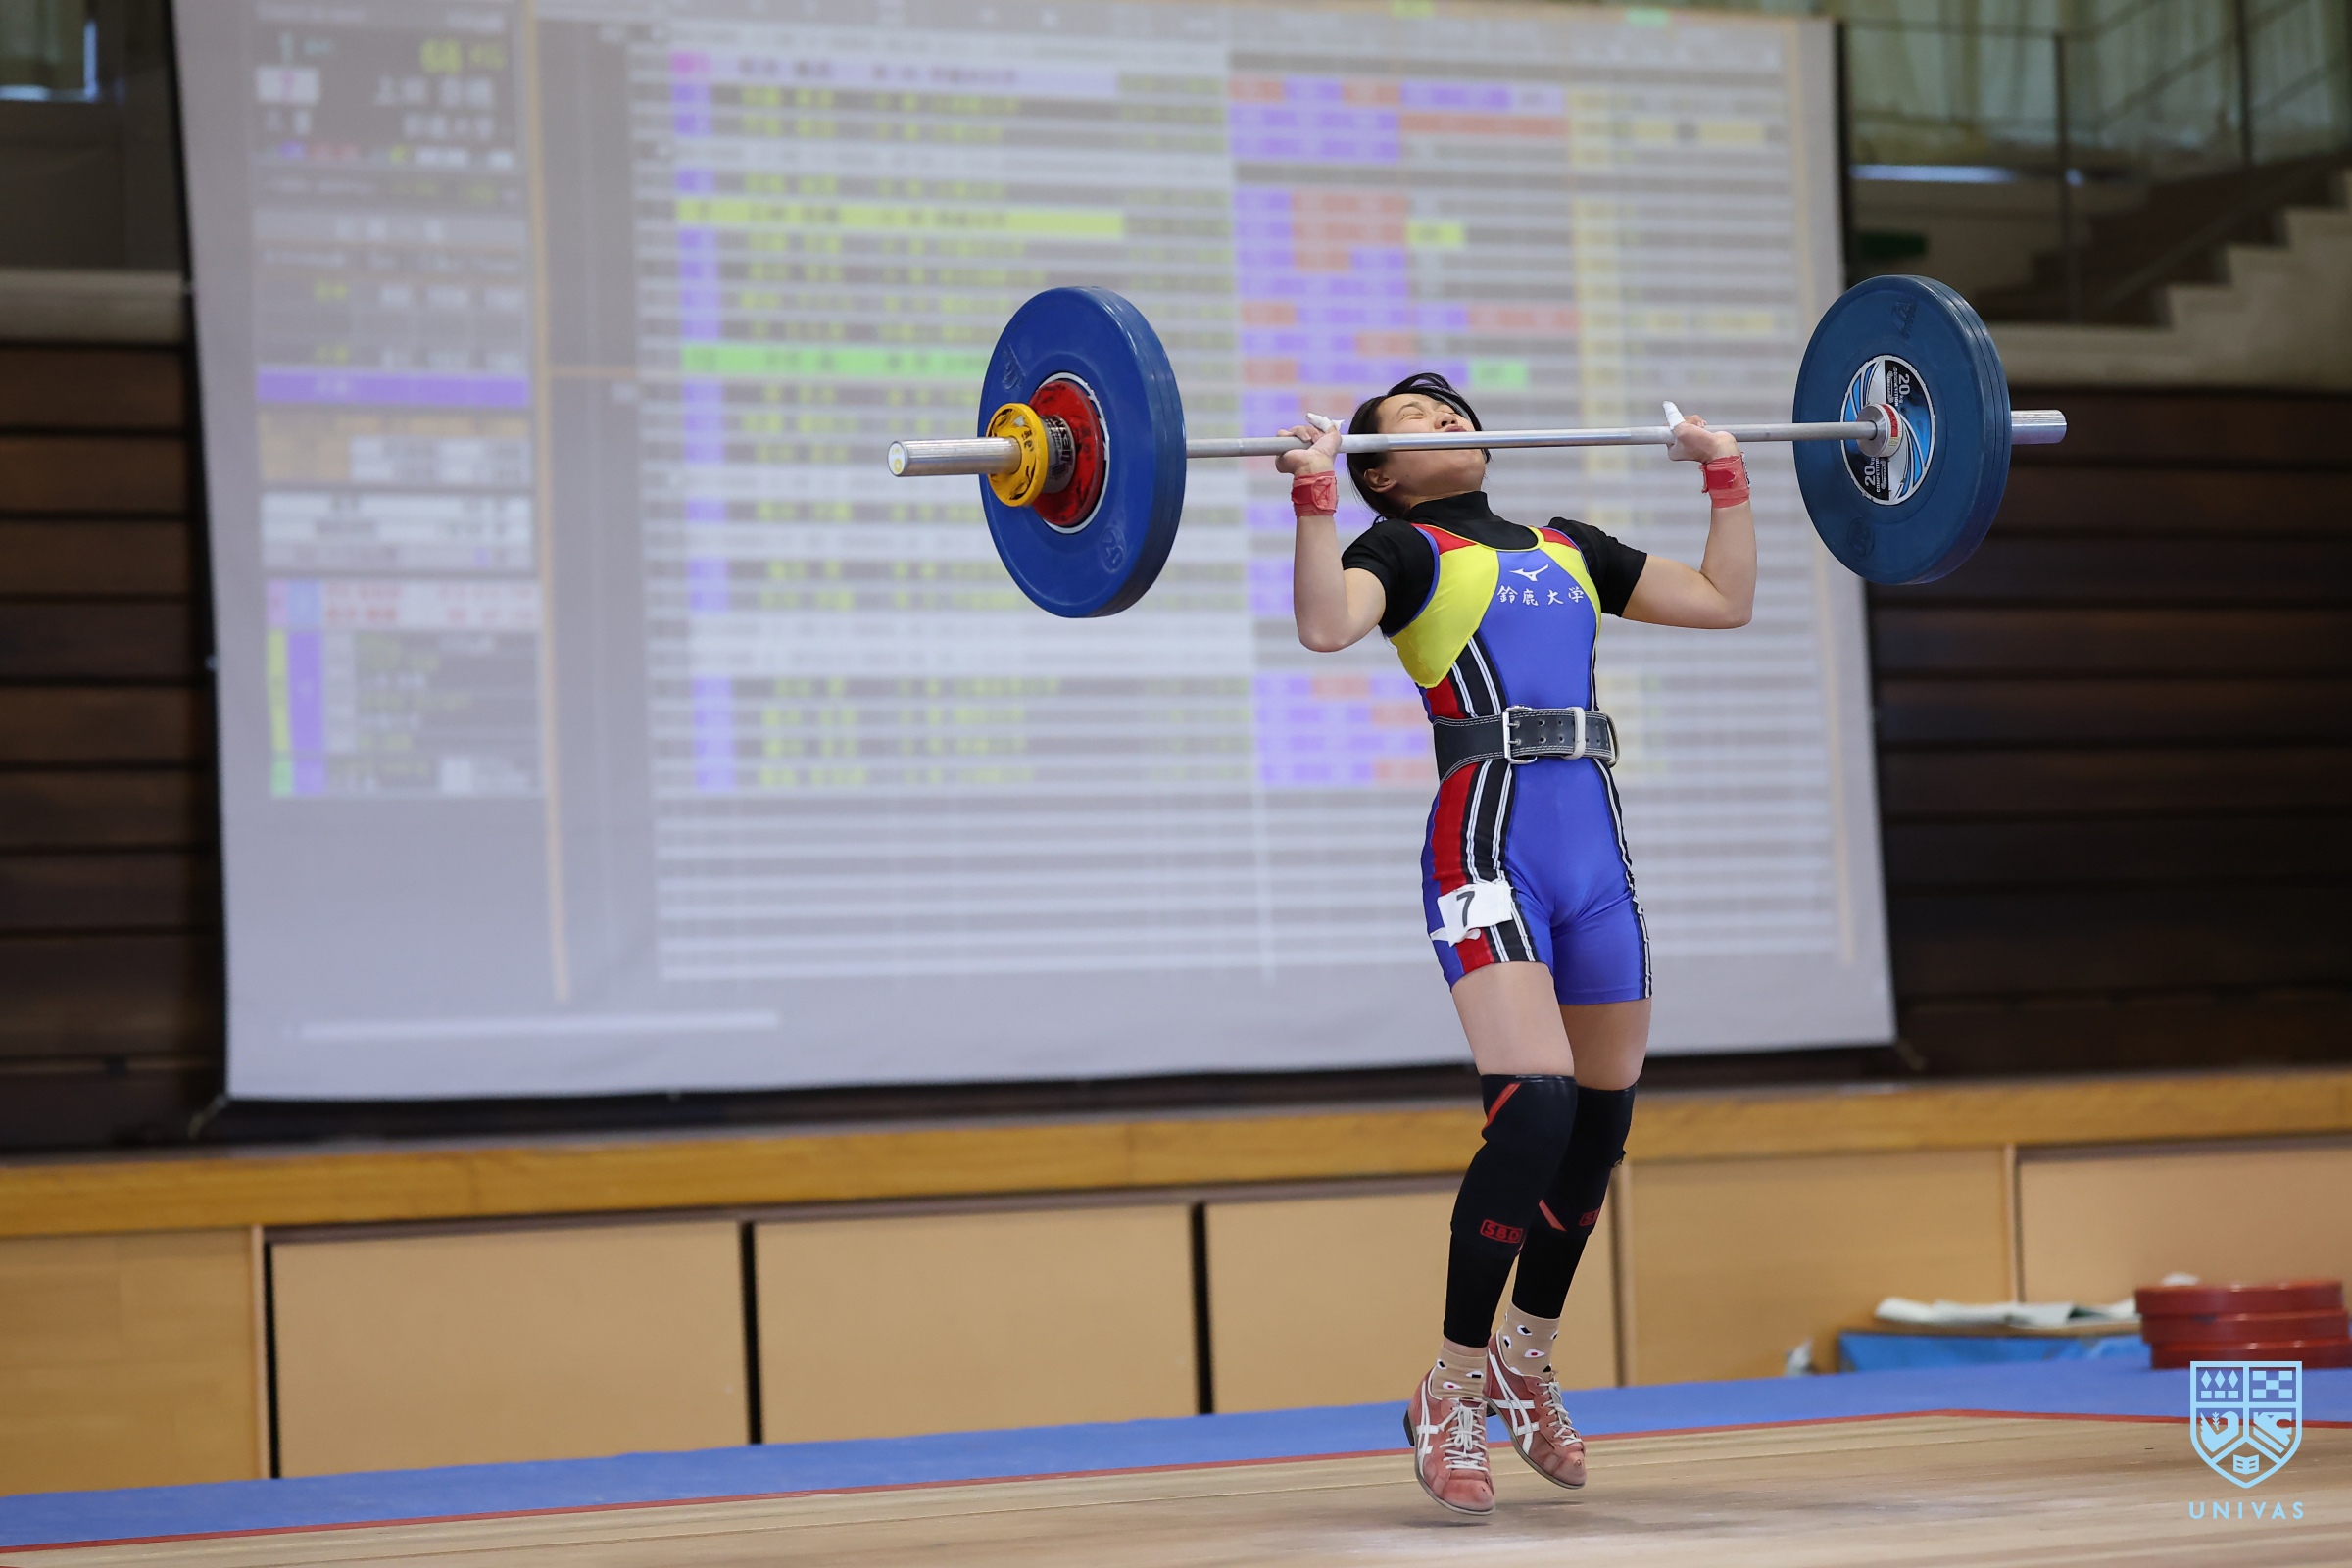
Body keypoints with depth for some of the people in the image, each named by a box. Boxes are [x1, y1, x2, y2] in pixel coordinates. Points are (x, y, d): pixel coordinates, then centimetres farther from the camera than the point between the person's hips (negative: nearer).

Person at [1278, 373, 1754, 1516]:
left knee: (1603, 1120, 12)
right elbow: (1325, 625, -16)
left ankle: (1524, 1366, 33)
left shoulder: (1566, 550, 23)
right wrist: (1313, 496, -16)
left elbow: (1725, 599, 24)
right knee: (1533, 1109, -20)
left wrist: (1726, 478, 25)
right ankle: (1449, 1401, -8)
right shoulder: (1403, 549, 6)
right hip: (1488, 845, -6)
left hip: (1597, 851, 6)